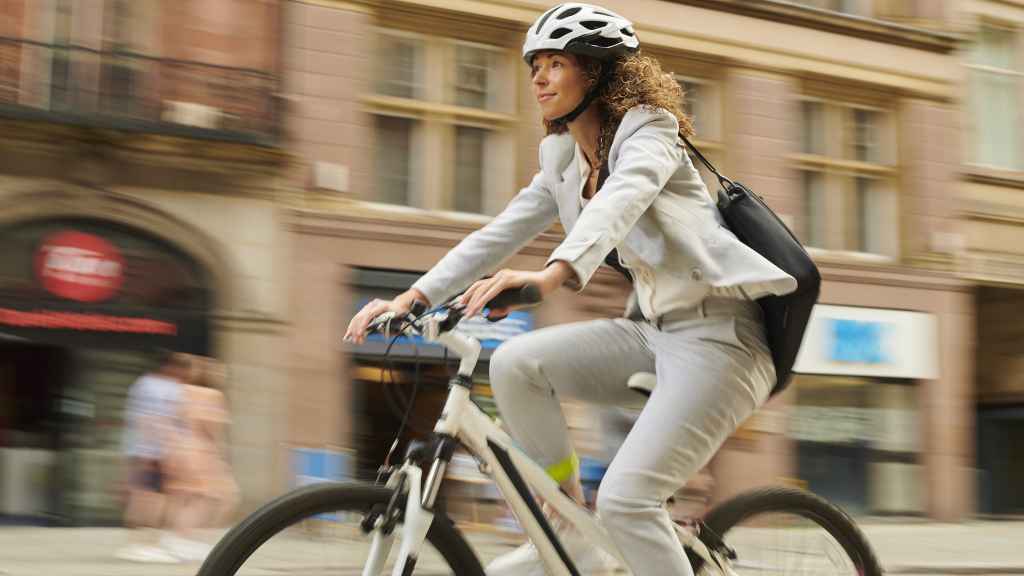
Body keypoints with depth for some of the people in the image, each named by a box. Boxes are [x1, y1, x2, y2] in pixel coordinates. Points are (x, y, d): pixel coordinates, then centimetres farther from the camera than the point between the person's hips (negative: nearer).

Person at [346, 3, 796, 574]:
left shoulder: (648, 131, -10)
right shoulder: (563, 163, 13)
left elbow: (621, 201, -30)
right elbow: (496, 235, 10)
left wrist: (553, 274, -49)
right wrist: (410, 299, -2)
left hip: (719, 335, -7)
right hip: (658, 331, 7)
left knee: (625, 499, -20)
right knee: (515, 363, -11)